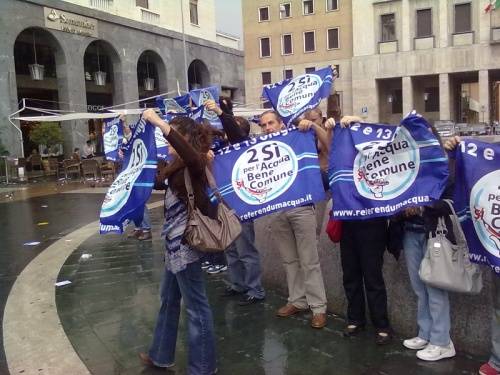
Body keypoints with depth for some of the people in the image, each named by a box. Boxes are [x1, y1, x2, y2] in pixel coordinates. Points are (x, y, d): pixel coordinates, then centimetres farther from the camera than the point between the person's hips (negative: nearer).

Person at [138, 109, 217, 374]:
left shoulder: (194, 164, -15)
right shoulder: (177, 166, 13)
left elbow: (193, 156, -40)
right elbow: (155, 182, 24)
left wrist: (158, 123, -39)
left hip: (185, 242, -10)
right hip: (174, 242, 10)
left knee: (195, 305, 2)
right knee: (168, 300, 22)